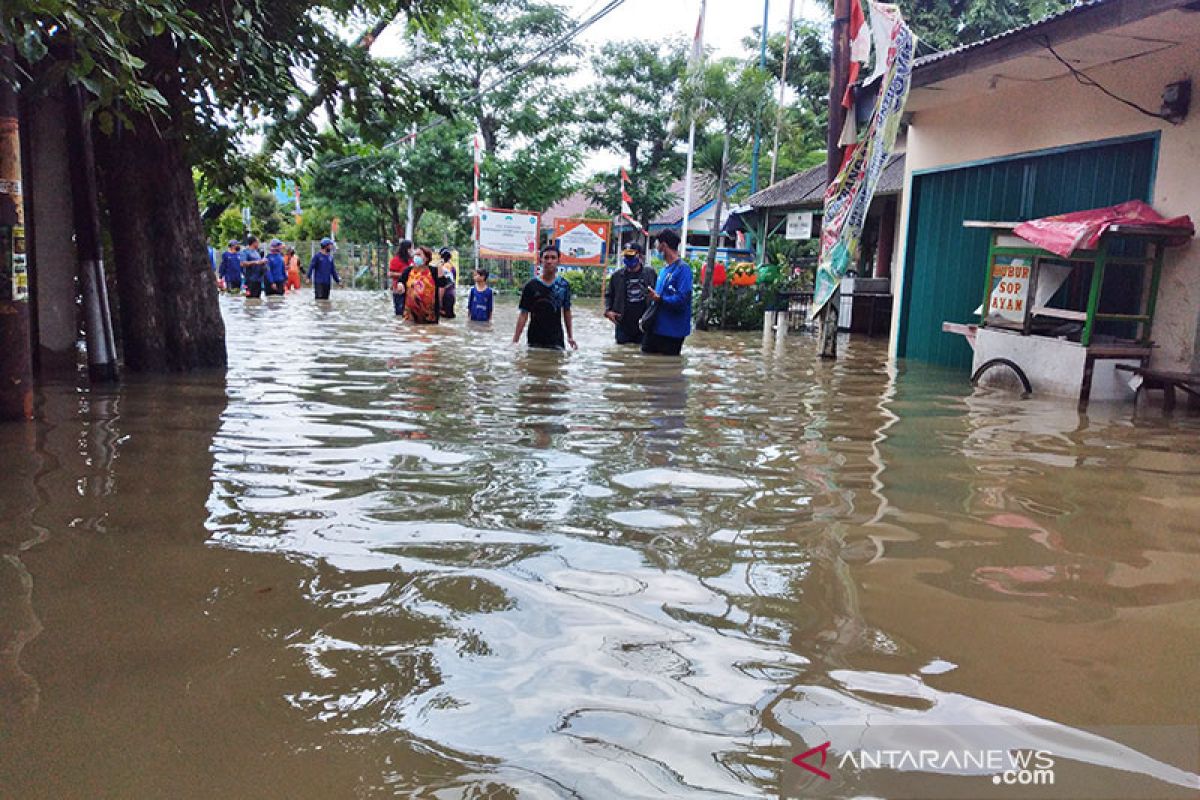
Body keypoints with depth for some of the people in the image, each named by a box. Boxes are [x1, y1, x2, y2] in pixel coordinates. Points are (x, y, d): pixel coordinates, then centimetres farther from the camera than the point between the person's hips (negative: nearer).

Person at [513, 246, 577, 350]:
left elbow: (566, 311, 11)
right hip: (535, 341, -1)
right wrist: (515, 340, -7)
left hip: (556, 341, 1)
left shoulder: (564, 285, 3)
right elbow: (524, 314, -1)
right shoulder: (531, 286, -2)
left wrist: (570, 337, 7)